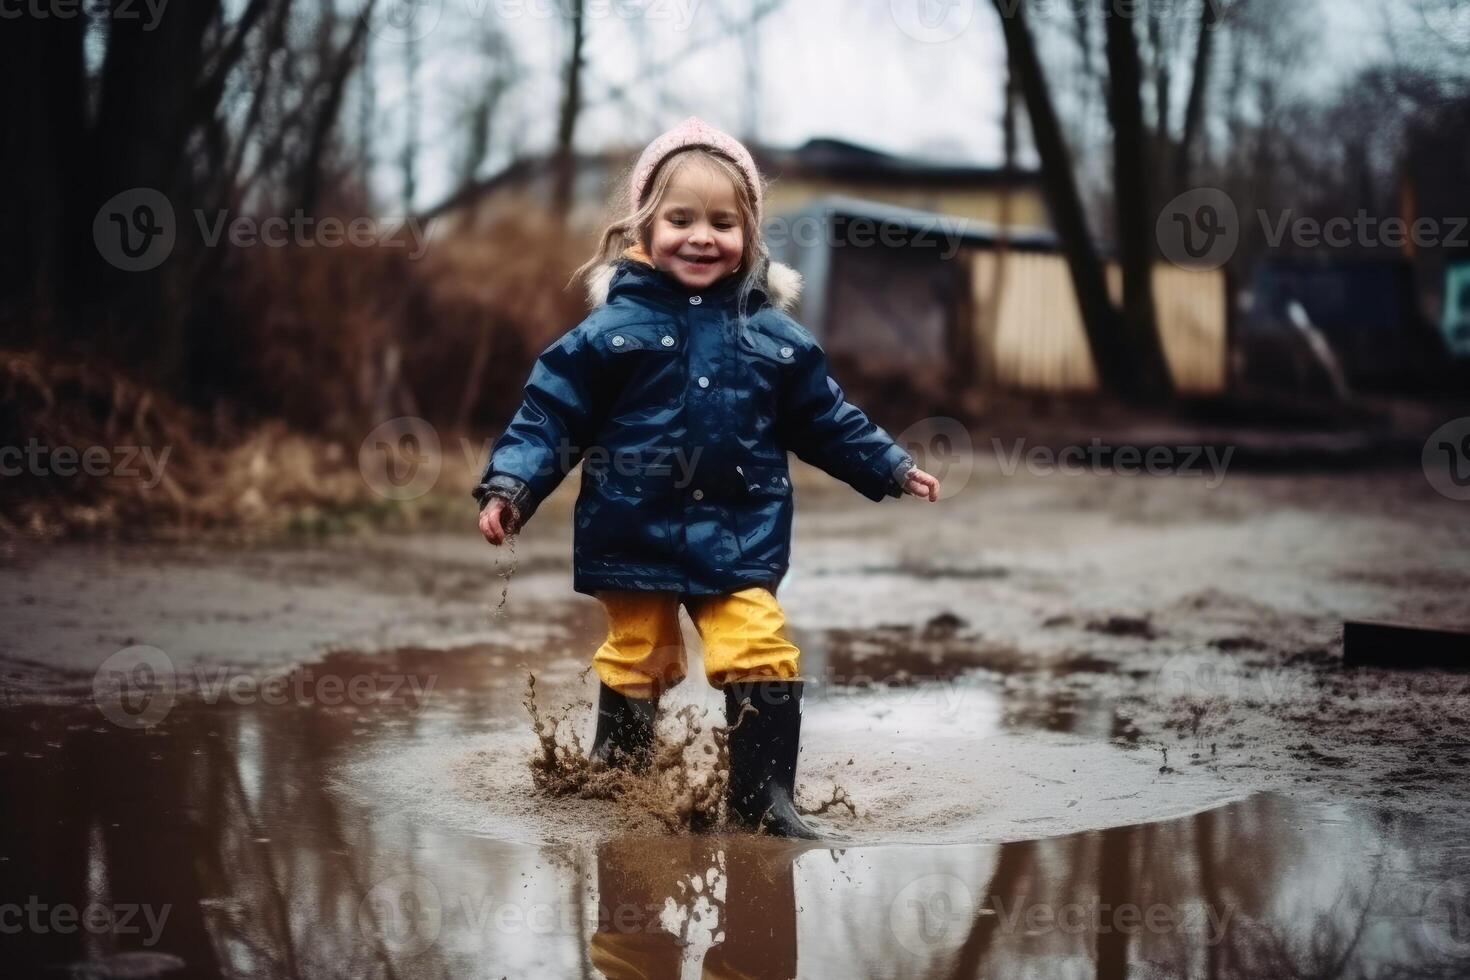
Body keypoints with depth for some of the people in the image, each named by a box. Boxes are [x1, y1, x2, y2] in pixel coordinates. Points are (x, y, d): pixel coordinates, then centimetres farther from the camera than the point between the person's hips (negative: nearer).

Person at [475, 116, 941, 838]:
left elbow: (825, 420, 14)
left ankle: (763, 800, 3)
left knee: (762, 658, -7)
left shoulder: (774, 335, 4)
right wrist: (509, 486, -15)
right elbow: (551, 411, -5)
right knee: (637, 662, 11)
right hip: (635, 534, -1)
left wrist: (892, 468, 14)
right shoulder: (613, 327, -6)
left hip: (738, 538, 2)